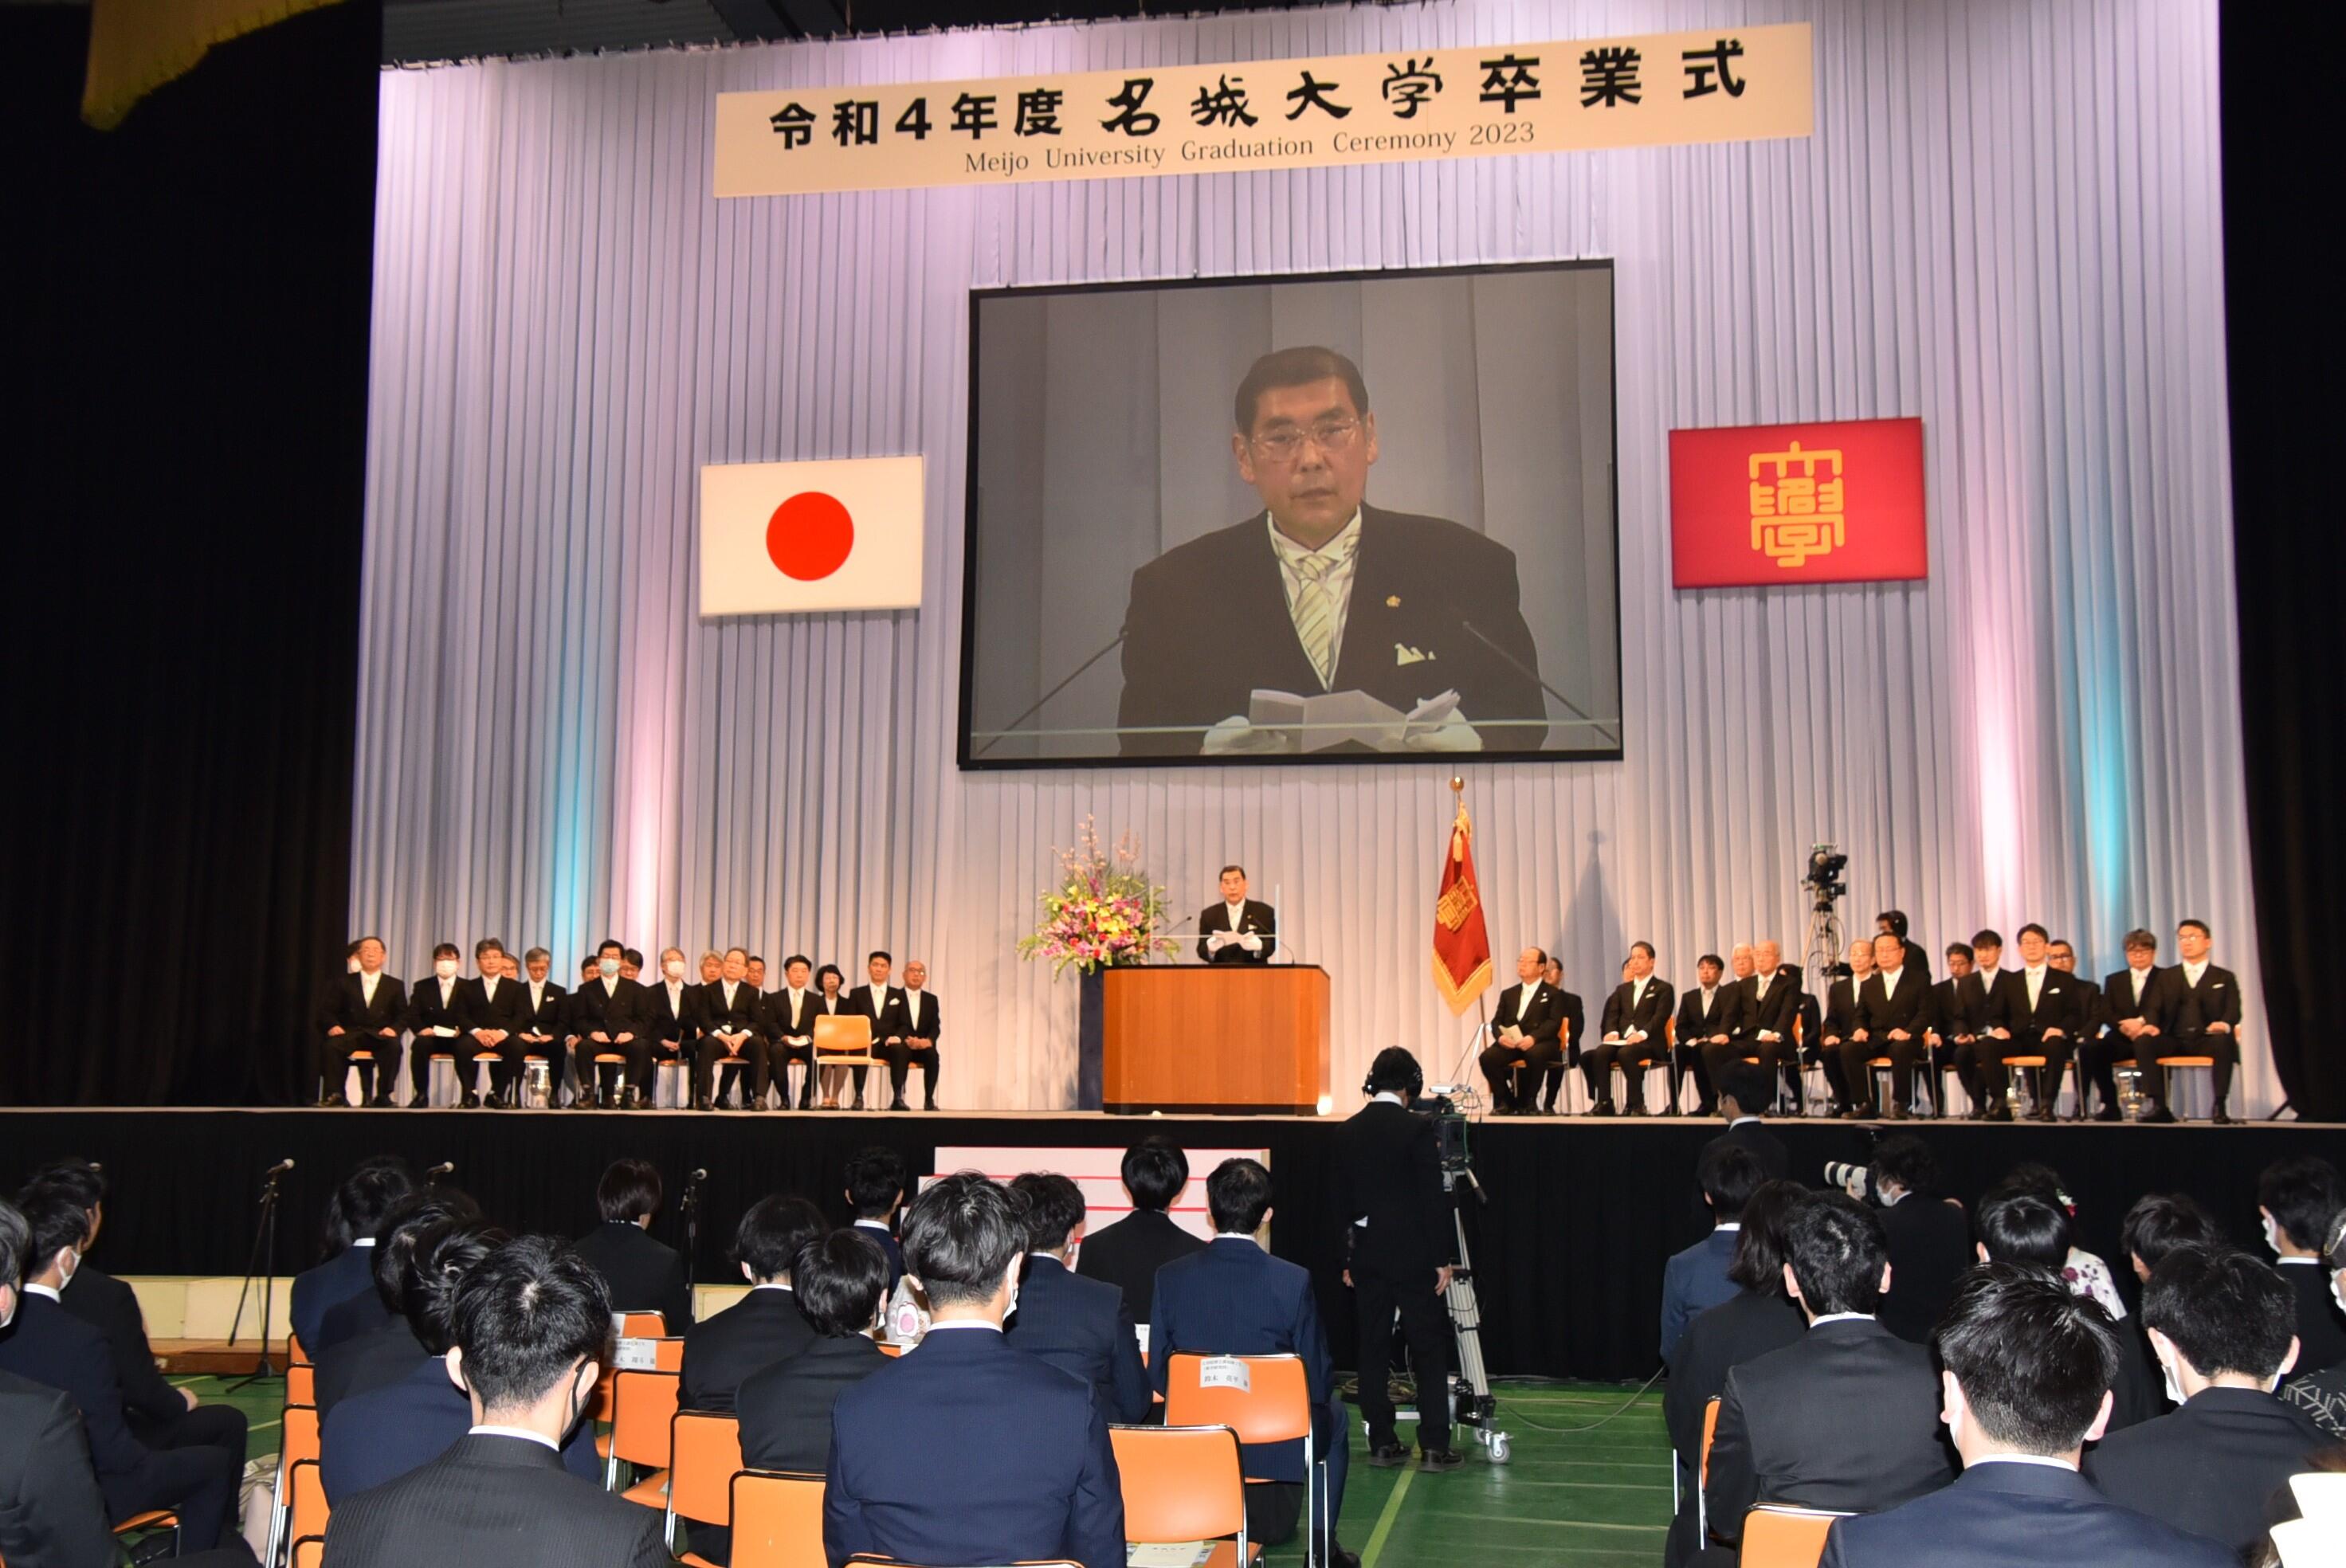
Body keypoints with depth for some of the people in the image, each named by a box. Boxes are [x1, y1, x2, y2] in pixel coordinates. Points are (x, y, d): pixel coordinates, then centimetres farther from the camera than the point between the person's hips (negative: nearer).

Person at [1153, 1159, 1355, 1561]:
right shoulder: (1294, 1281, -19)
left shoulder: (1170, 1277, -12)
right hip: (1278, 1448, -3)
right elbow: (1319, 1380, -11)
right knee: (1333, 1410, 30)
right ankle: (1323, 1543, 32)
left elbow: (1159, 1375, -4)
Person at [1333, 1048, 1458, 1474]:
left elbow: (1341, 1200, 9)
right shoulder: (1417, 1128, -11)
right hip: (1413, 1255, -5)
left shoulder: (1347, 1132, 4)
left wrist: (1347, 1258, 16)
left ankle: (1382, 1442, 11)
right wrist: (1442, 1258, -5)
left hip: (1366, 1255, 5)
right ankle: (1434, 1446, -2)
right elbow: (1433, 1198, -12)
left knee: (1373, 1349, 9)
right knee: (1429, 1348, 1)